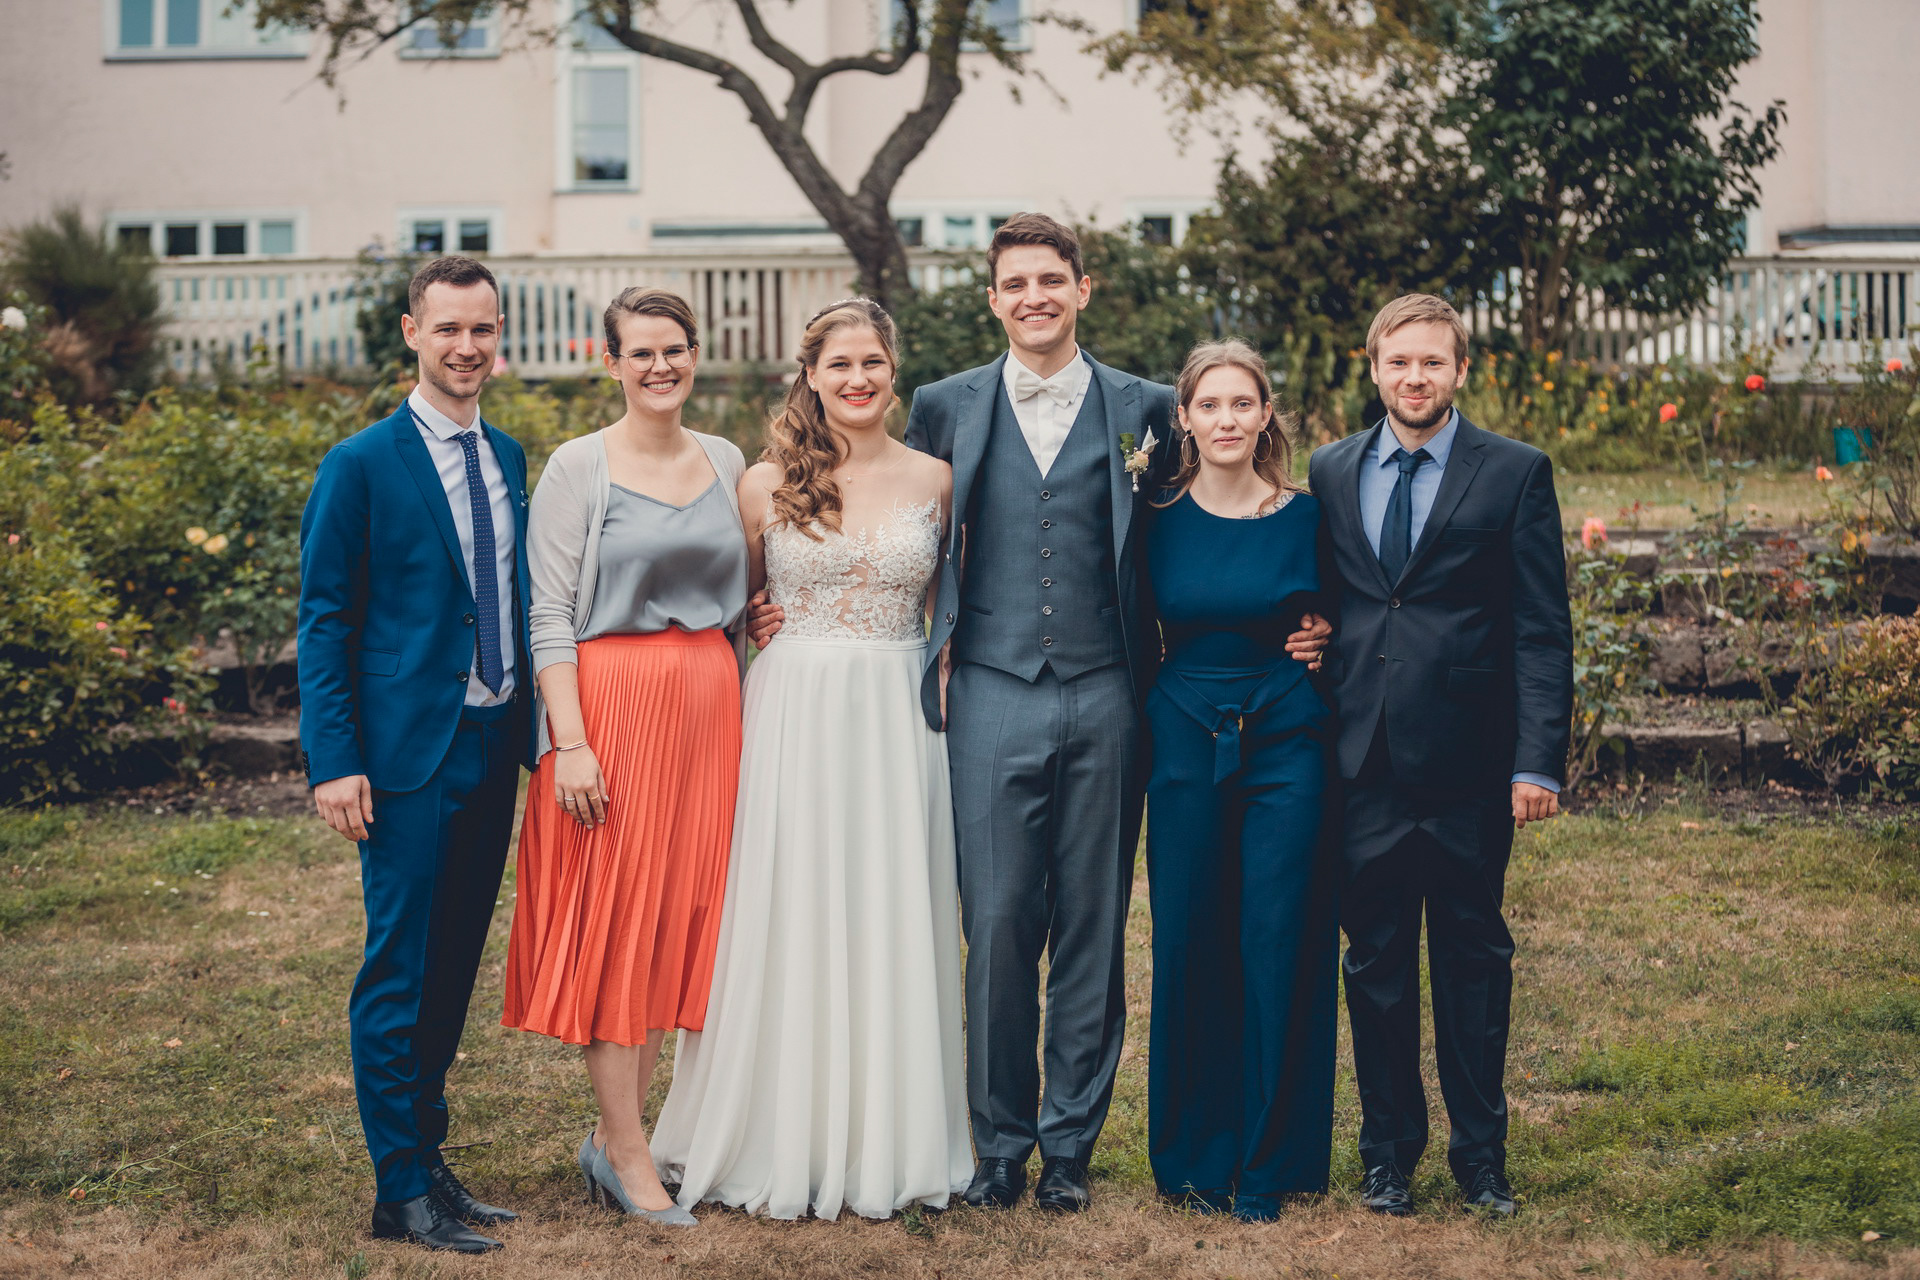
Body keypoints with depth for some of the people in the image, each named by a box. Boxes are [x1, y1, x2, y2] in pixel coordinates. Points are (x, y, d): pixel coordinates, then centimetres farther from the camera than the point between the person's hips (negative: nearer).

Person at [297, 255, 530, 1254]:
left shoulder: (507, 457, 12)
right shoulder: (361, 466, -6)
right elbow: (323, 621, -7)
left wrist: (534, 727, 9)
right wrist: (333, 761, -14)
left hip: (494, 749, 6)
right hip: (407, 758, -6)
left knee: (454, 967, 13)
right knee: (398, 973, -2)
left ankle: (430, 1158, 25)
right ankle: (401, 1192, 6)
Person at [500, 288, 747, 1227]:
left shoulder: (726, 462, 10)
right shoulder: (578, 467, -4)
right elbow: (549, 614, -8)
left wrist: (743, 715, 6)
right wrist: (571, 743, -15)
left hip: (708, 707, 5)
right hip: (611, 700, -5)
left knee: (680, 912, 7)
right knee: (612, 913, -2)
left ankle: (614, 1131, 18)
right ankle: (628, 1152, 6)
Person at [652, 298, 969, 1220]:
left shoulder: (935, 481, 5)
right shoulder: (767, 485, 1)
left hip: (899, 723, 1)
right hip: (792, 719, -1)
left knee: (891, 925, 4)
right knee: (791, 925, 2)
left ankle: (885, 1144, 15)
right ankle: (785, 1147, 12)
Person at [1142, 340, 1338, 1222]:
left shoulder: (1305, 517, 1)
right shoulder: (1158, 520, 3)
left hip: (1286, 743, -1)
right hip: (1184, 742, 1)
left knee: (1278, 947, -1)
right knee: (1189, 944, 4)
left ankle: (1270, 1160, 11)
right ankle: (1194, 1154, 18)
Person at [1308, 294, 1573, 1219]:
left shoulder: (1515, 474, 0)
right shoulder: (1331, 472, 9)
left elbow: (1542, 630, -4)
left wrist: (1539, 761, -11)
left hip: (1468, 765, -2)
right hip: (1362, 762, 2)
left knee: (1473, 959, 8)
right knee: (1375, 962, 10)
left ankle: (1480, 1152, 21)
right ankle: (1389, 1150, 23)